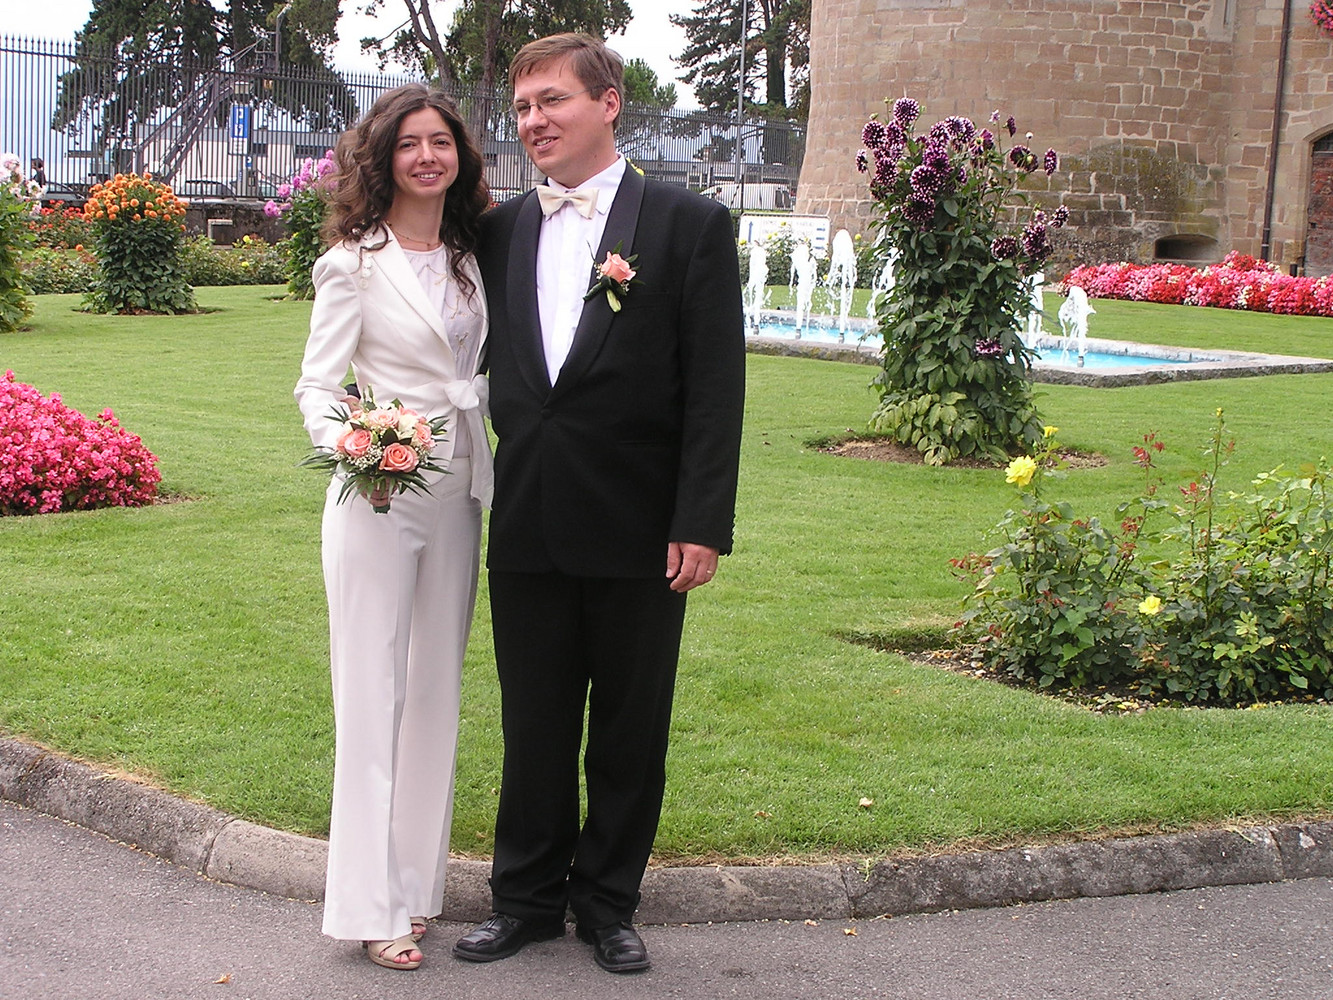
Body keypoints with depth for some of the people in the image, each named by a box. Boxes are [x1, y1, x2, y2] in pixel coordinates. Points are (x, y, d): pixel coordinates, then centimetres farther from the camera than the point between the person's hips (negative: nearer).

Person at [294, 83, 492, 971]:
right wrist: (347, 448, -27)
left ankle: (418, 879, 23)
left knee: (436, 687, 11)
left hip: (456, 496, 6)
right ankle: (372, 904, 6)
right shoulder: (355, 263, -6)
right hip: (378, 498, -6)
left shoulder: (468, 257, 11)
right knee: (373, 692, -2)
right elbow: (318, 385, -9)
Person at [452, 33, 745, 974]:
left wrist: (702, 524, -13)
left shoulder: (689, 224, -5)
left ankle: (608, 904, 27)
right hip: (528, 530, 4)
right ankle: (528, 898, 29)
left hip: (638, 533, -3)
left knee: (629, 732, 10)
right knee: (533, 725, 14)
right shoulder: (502, 230, 8)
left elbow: (716, 388, -8)